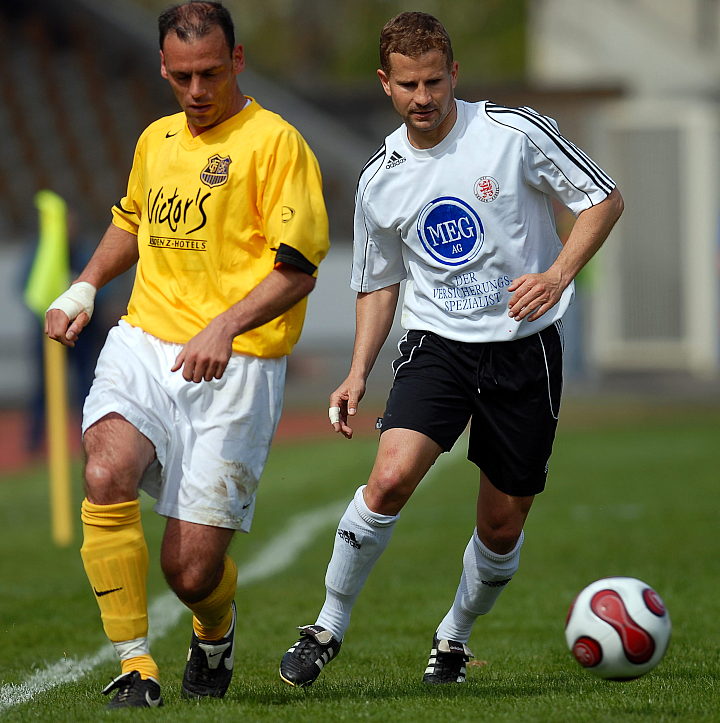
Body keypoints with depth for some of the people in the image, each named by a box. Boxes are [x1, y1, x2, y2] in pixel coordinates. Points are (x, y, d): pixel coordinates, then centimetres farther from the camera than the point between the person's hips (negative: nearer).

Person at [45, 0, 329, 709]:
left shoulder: (274, 141, -4)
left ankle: (215, 629, 32)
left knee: (191, 568, -7)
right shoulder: (156, 140, 16)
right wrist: (84, 288, 20)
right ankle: (135, 666, -17)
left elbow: (297, 269, -10)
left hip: (234, 364, -5)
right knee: (106, 475, -27)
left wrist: (225, 328, -24)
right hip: (143, 345, 5)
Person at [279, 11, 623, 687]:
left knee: (502, 525, 5)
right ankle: (328, 627, -7)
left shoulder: (516, 132, -8)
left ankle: (454, 636, 33)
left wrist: (557, 275, -16)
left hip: (525, 347, -1)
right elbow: (379, 283, 15)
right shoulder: (379, 180, 2)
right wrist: (358, 372, 3)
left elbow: (604, 199, -1)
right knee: (390, 478, -23)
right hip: (436, 345, 1)